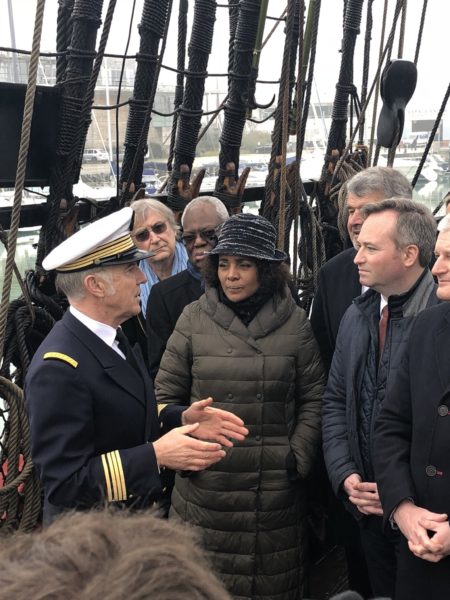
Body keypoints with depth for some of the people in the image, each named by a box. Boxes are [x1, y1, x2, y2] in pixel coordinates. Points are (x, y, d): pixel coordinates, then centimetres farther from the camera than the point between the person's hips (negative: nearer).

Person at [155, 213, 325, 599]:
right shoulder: (194, 318, -1)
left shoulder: (294, 322, 0)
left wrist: (299, 458, -4)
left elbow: (313, 398, 4)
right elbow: (166, 396, 4)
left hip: (275, 489, 1)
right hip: (206, 487, 0)